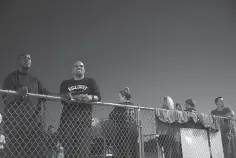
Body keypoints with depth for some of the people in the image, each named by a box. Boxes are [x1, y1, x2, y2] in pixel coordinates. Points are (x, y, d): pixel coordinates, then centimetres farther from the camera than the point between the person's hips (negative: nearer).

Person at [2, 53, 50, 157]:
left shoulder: (35, 80, 24)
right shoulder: (12, 77, 7)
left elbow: (46, 94, 17)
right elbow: (6, 99, -4)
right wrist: (18, 93, -25)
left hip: (35, 120, 5)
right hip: (16, 120, -4)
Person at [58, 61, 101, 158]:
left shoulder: (90, 82, 19)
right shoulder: (65, 83, 20)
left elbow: (98, 97, 7)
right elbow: (61, 98, 5)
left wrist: (91, 97, -15)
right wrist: (67, 99, -17)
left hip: (84, 117, -1)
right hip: (68, 117, 1)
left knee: (83, 148, -9)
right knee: (68, 148, -6)